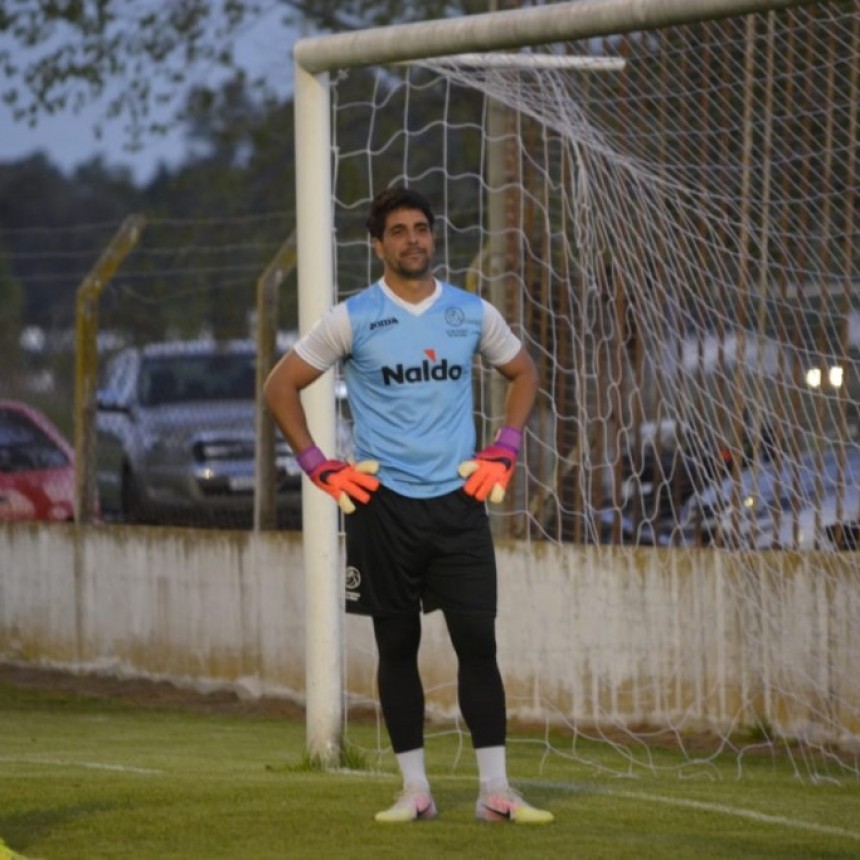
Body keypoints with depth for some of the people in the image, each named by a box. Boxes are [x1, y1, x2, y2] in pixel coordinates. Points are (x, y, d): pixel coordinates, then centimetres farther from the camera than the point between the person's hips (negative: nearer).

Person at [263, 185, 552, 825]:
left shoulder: (472, 314, 6)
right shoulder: (352, 318, -1)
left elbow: (523, 373, 22)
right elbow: (281, 386, 5)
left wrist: (504, 452, 11)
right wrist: (320, 468, -2)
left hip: (459, 502, 1)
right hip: (384, 504, -1)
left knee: (478, 642, -4)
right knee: (398, 647, 2)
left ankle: (496, 790, -2)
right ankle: (415, 791, 9)